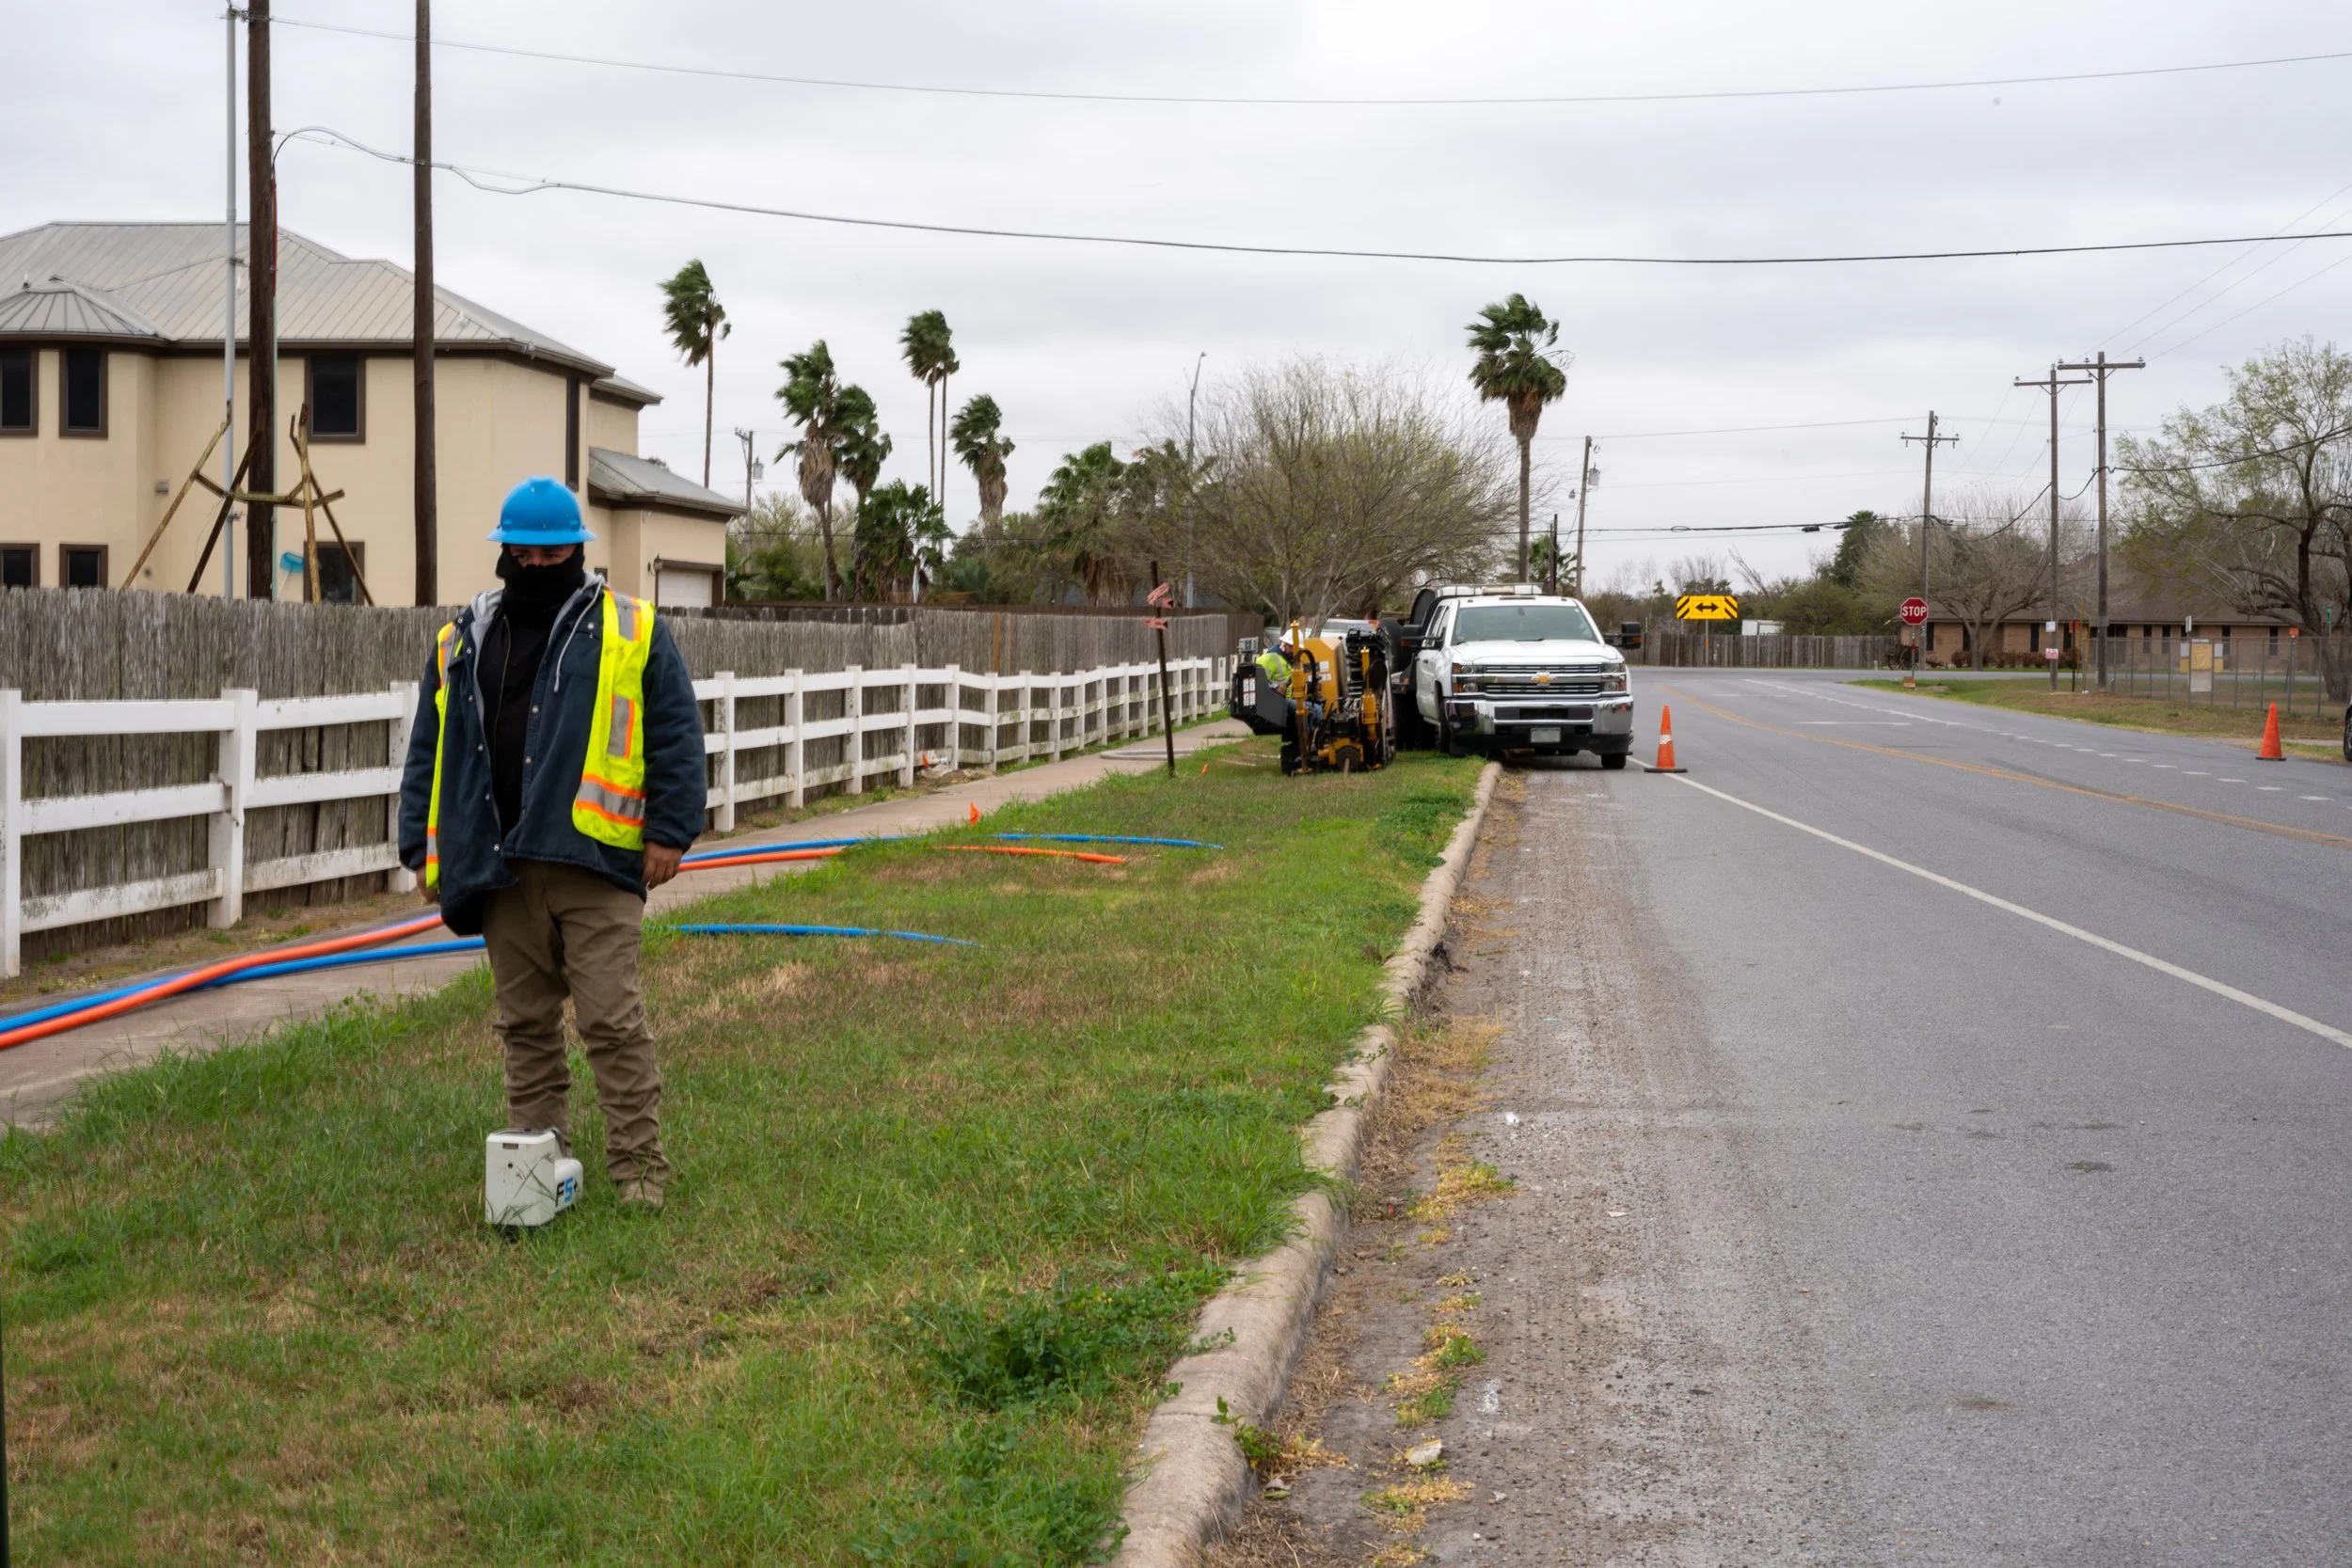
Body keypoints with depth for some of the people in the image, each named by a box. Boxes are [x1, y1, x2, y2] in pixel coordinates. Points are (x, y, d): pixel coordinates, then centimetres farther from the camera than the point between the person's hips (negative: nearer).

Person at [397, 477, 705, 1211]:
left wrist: (669, 831, -9)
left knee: (612, 1018, -5)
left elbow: (675, 737, -2)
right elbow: (431, 748, 16)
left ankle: (637, 1163, 2)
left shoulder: (632, 630, 2)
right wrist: (423, 844, 10)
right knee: (525, 1022, 11)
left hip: (596, 861, -4)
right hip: (501, 867, 4)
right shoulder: (464, 639, 14)